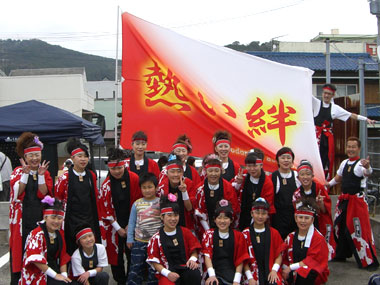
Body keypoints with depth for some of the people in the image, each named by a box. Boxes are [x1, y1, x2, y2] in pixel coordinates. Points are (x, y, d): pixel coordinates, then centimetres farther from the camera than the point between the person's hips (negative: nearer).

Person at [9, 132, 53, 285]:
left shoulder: (45, 172, 8)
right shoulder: (18, 171, 4)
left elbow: (44, 194, -6)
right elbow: (17, 193, -11)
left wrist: (41, 175, -14)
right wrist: (26, 173, -16)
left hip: (39, 216, 1)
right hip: (21, 218, -1)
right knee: (20, 249, 0)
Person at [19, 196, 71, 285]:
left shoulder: (60, 233, 10)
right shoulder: (37, 234, -10)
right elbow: (36, 259, -17)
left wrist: (64, 274, -3)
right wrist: (55, 275, -17)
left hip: (54, 269, 6)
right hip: (37, 275, -6)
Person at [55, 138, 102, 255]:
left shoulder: (91, 176, 8)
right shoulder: (65, 177, -5)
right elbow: (56, 198, 0)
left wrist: (98, 217, 15)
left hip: (90, 219, 4)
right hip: (72, 220, -4)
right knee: (73, 249, -2)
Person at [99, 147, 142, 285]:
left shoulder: (134, 179, -8)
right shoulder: (106, 185, -6)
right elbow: (105, 209, -3)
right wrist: (118, 228, -5)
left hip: (131, 225, 0)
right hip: (113, 226, 0)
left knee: (132, 255, 5)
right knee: (116, 254, 6)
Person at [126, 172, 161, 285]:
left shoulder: (161, 203, -5)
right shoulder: (137, 204, 3)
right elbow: (132, 222, 9)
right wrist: (129, 239, 8)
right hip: (138, 242, 2)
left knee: (154, 269, 9)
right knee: (136, 268, 9)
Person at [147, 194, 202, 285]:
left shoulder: (185, 232, 10)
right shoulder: (156, 238, 3)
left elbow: (194, 251, 12)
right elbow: (154, 261, 2)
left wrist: (192, 259, -12)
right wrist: (168, 273, -14)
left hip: (186, 268, 3)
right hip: (167, 272, -3)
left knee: (195, 274, -33)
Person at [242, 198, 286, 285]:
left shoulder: (274, 233, 9)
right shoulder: (245, 234, 3)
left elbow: (279, 255, 9)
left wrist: (274, 270, -7)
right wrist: (249, 277, -7)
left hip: (271, 272, 0)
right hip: (253, 274, 0)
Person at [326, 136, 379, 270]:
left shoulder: (361, 164, -14)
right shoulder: (344, 163, 10)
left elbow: (367, 173, -38)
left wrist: (368, 167, -58)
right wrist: (329, 184, 23)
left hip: (357, 199, -8)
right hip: (344, 199, 8)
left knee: (360, 229, -9)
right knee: (340, 226, 18)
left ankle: (369, 261, 1)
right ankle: (340, 255, 37)